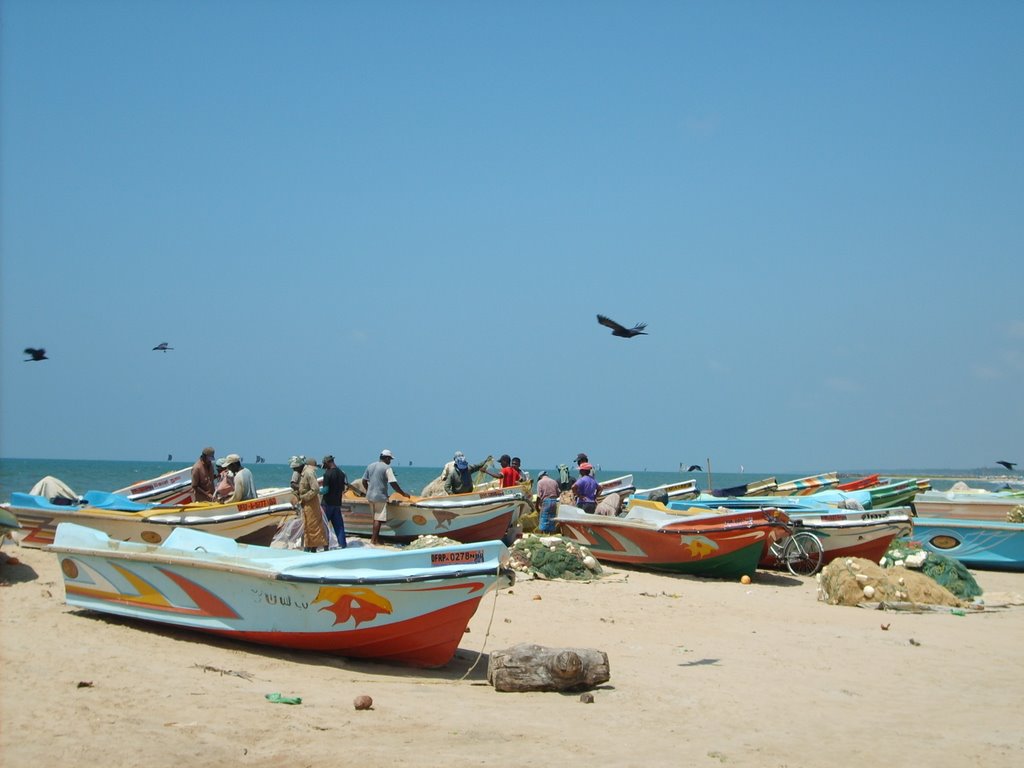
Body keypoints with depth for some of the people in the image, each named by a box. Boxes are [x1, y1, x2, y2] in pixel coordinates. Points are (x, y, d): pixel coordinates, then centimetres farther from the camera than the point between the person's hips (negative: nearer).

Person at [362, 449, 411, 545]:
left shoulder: (370, 466, 11)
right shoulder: (387, 468, -10)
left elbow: (364, 481, 16)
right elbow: (393, 483, -15)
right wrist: (403, 494, -7)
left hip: (370, 497, 7)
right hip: (380, 497, -7)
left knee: (375, 518, 16)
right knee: (378, 519, -2)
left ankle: (376, 538, 18)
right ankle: (374, 539, -2)